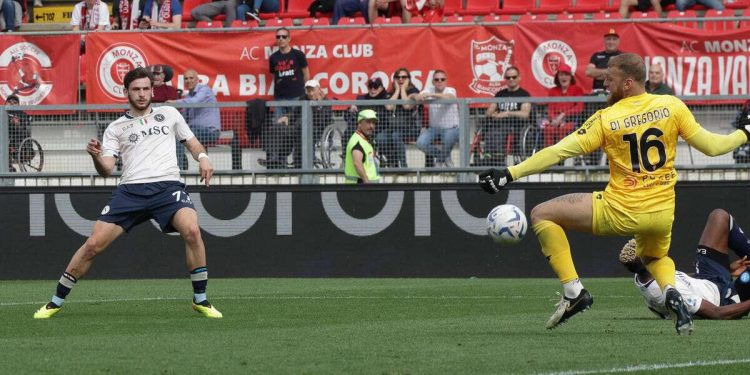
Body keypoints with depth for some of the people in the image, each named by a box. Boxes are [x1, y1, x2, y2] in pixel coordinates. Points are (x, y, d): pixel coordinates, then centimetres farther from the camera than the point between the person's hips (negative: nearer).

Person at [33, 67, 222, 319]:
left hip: (167, 185, -1)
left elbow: (191, 142, 25)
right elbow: (106, 170, 6)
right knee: (94, 244, -8)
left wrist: (202, 157, 3)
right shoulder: (116, 128, 15)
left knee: (191, 230, -29)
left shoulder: (169, 114, 18)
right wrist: (96, 157, -16)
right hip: (131, 191, 1)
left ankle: (200, 300, -14)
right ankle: (56, 302, 8)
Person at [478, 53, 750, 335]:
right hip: (662, 215, 5)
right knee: (655, 258, 36)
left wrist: (508, 174, -7)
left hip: (619, 211, -5)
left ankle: (573, 291, 0)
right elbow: (711, 146, 0)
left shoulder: (606, 119, -10)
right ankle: (671, 293, -1)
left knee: (541, 215, 8)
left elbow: (558, 152, -11)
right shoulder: (671, 106, -3)